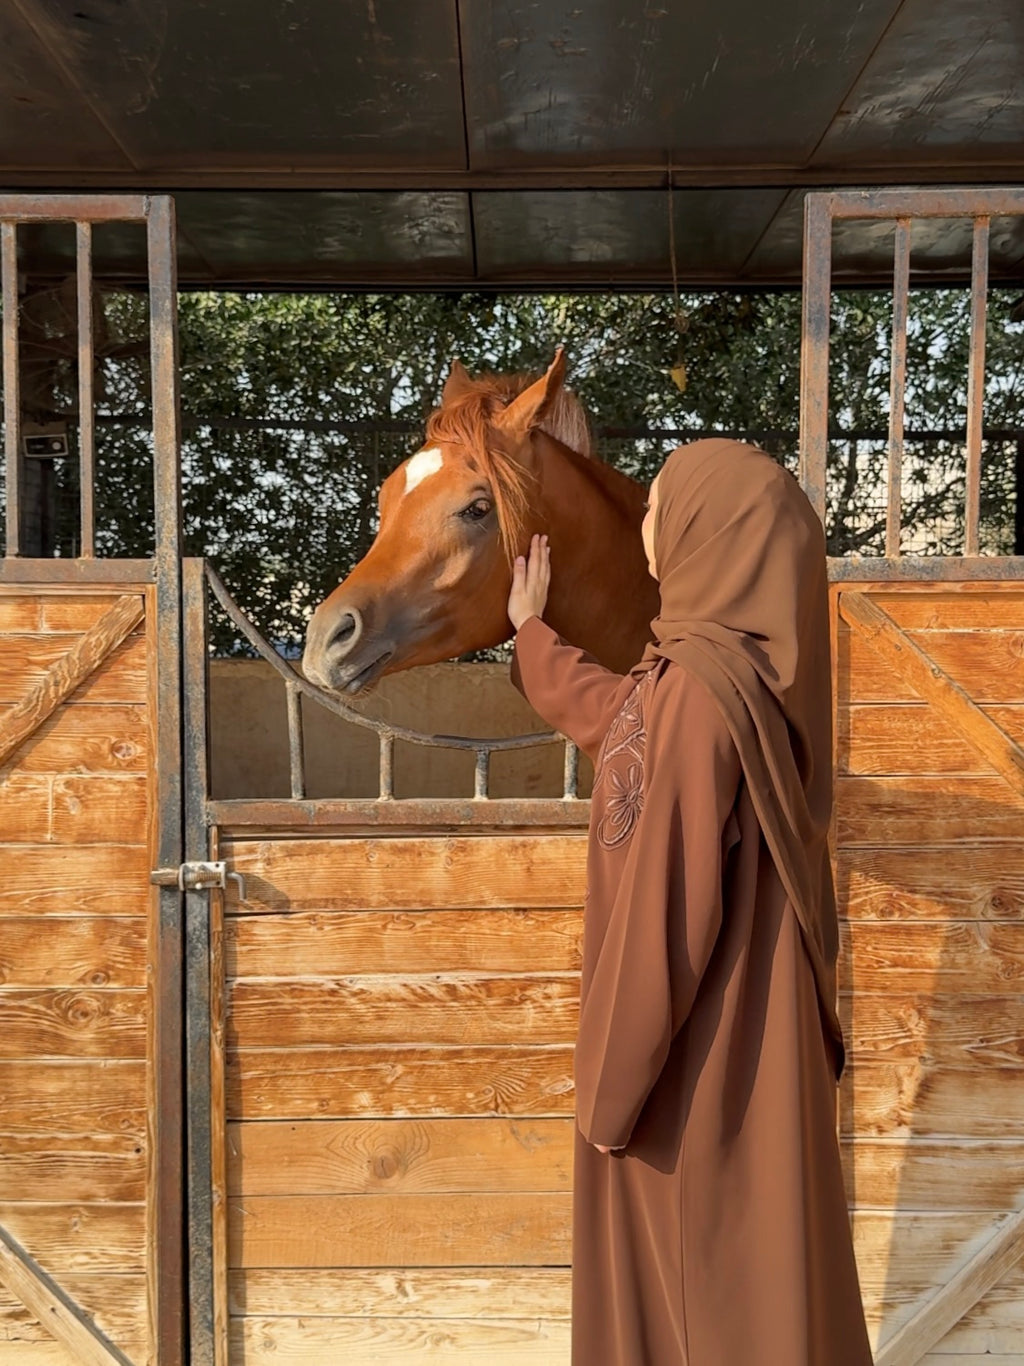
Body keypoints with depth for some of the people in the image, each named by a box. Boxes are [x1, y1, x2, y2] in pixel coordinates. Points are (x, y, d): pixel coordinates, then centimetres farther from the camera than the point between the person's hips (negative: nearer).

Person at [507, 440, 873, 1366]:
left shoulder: (700, 687, -26)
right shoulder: (741, 661, 4)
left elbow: (666, 900, -25)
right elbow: (611, 718, 24)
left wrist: (612, 1074, -16)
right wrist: (531, 631, 33)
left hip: (699, 1046, -9)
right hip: (736, 1019, 9)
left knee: (704, 1267, 9)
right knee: (736, 1260, 23)